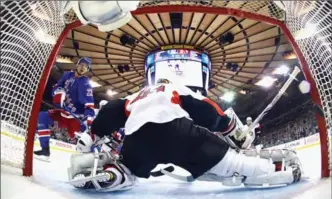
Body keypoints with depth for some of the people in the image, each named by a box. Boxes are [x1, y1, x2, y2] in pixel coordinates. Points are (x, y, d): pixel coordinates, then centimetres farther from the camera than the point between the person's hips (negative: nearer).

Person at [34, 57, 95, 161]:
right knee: (43, 116, -4)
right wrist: (59, 92, -12)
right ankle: (45, 150, -2)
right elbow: (57, 86, 12)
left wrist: (88, 119, -39)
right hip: (63, 111, 6)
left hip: (76, 116, -6)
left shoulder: (85, 84, -15)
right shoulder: (68, 75, 4)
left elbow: (89, 104, -24)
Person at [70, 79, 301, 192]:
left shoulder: (133, 98, 41)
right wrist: (233, 130, 30)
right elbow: (204, 109, 23)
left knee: (125, 175, 25)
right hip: (175, 128, -2)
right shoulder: (176, 88, 33)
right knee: (224, 160, 2)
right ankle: (277, 171, 0)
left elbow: (110, 113, 28)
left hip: (137, 139, 3)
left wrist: (90, 138, 32)